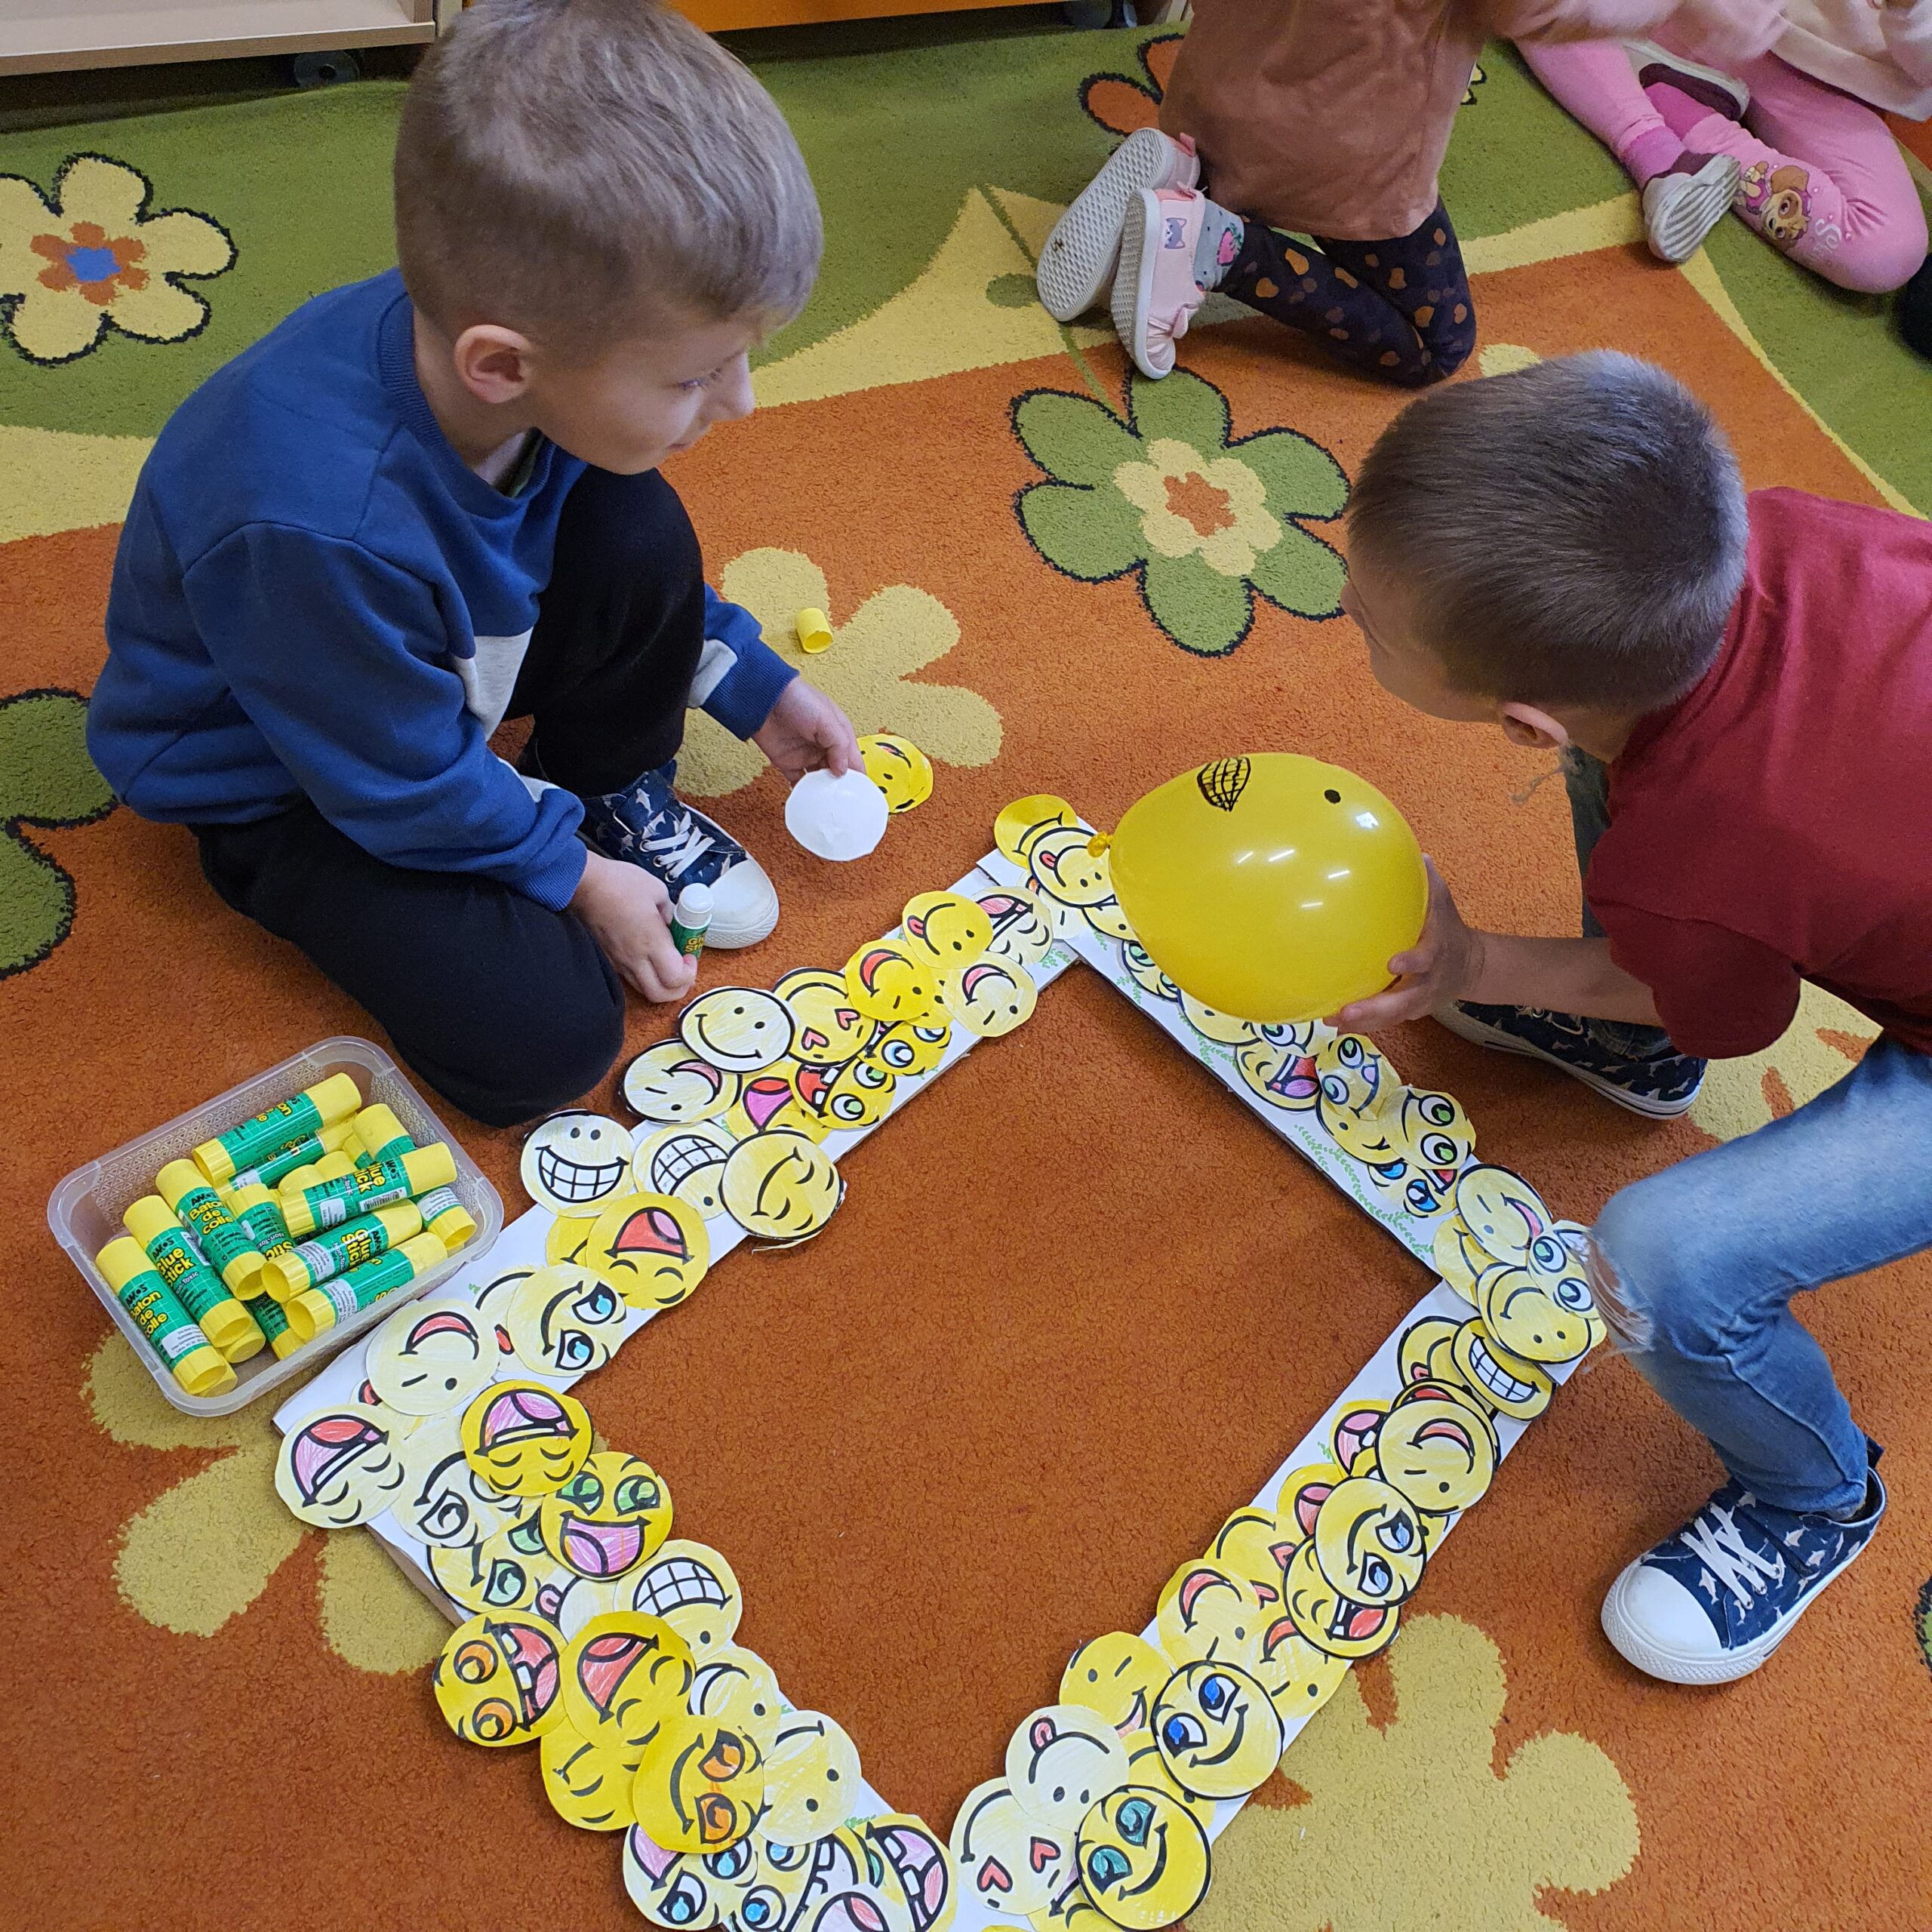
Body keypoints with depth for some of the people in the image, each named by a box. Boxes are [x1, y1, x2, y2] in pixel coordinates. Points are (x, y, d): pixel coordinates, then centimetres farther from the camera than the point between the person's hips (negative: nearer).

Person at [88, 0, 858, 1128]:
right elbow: (404, 785, -26)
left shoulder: (551, 360, -21)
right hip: (282, 783, -6)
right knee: (543, 1039, -21)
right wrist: (572, 878, -13)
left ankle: (621, 797, 4)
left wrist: (756, 688, 0)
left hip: (458, 668, 6)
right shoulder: (319, 529, -42)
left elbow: (641, 566, 2)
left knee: (641, 533, -18)